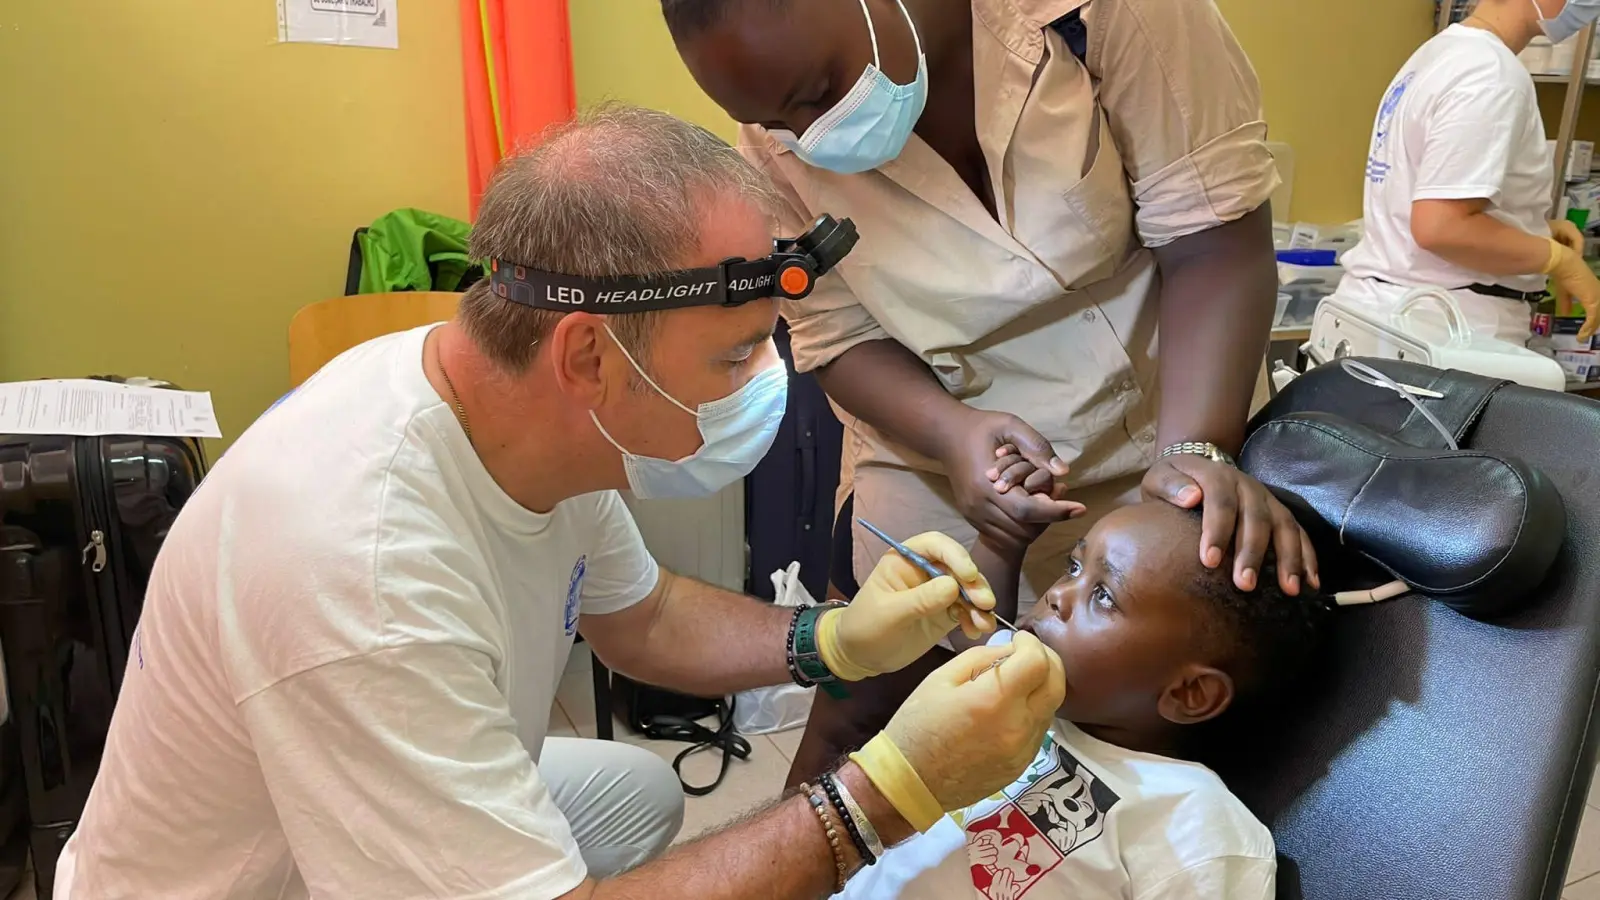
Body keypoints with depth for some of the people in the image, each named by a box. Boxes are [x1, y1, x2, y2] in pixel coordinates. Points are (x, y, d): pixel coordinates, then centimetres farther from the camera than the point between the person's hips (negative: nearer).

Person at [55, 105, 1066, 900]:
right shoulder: (361, 566, -37)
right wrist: (888, 790, -30)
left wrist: (836, 642, -12)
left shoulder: (548, 421, -14)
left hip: (407, 802, 6)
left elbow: (640, 617, 3)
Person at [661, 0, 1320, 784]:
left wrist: (1197, 450, -33)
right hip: (932, 460, 1)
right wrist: (954, 433, -28)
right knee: (856, 719, 4)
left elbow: (1213, 239, -19)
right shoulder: (780, 139, -13)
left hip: (1142, 460, 0)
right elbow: (837, 335, -8)